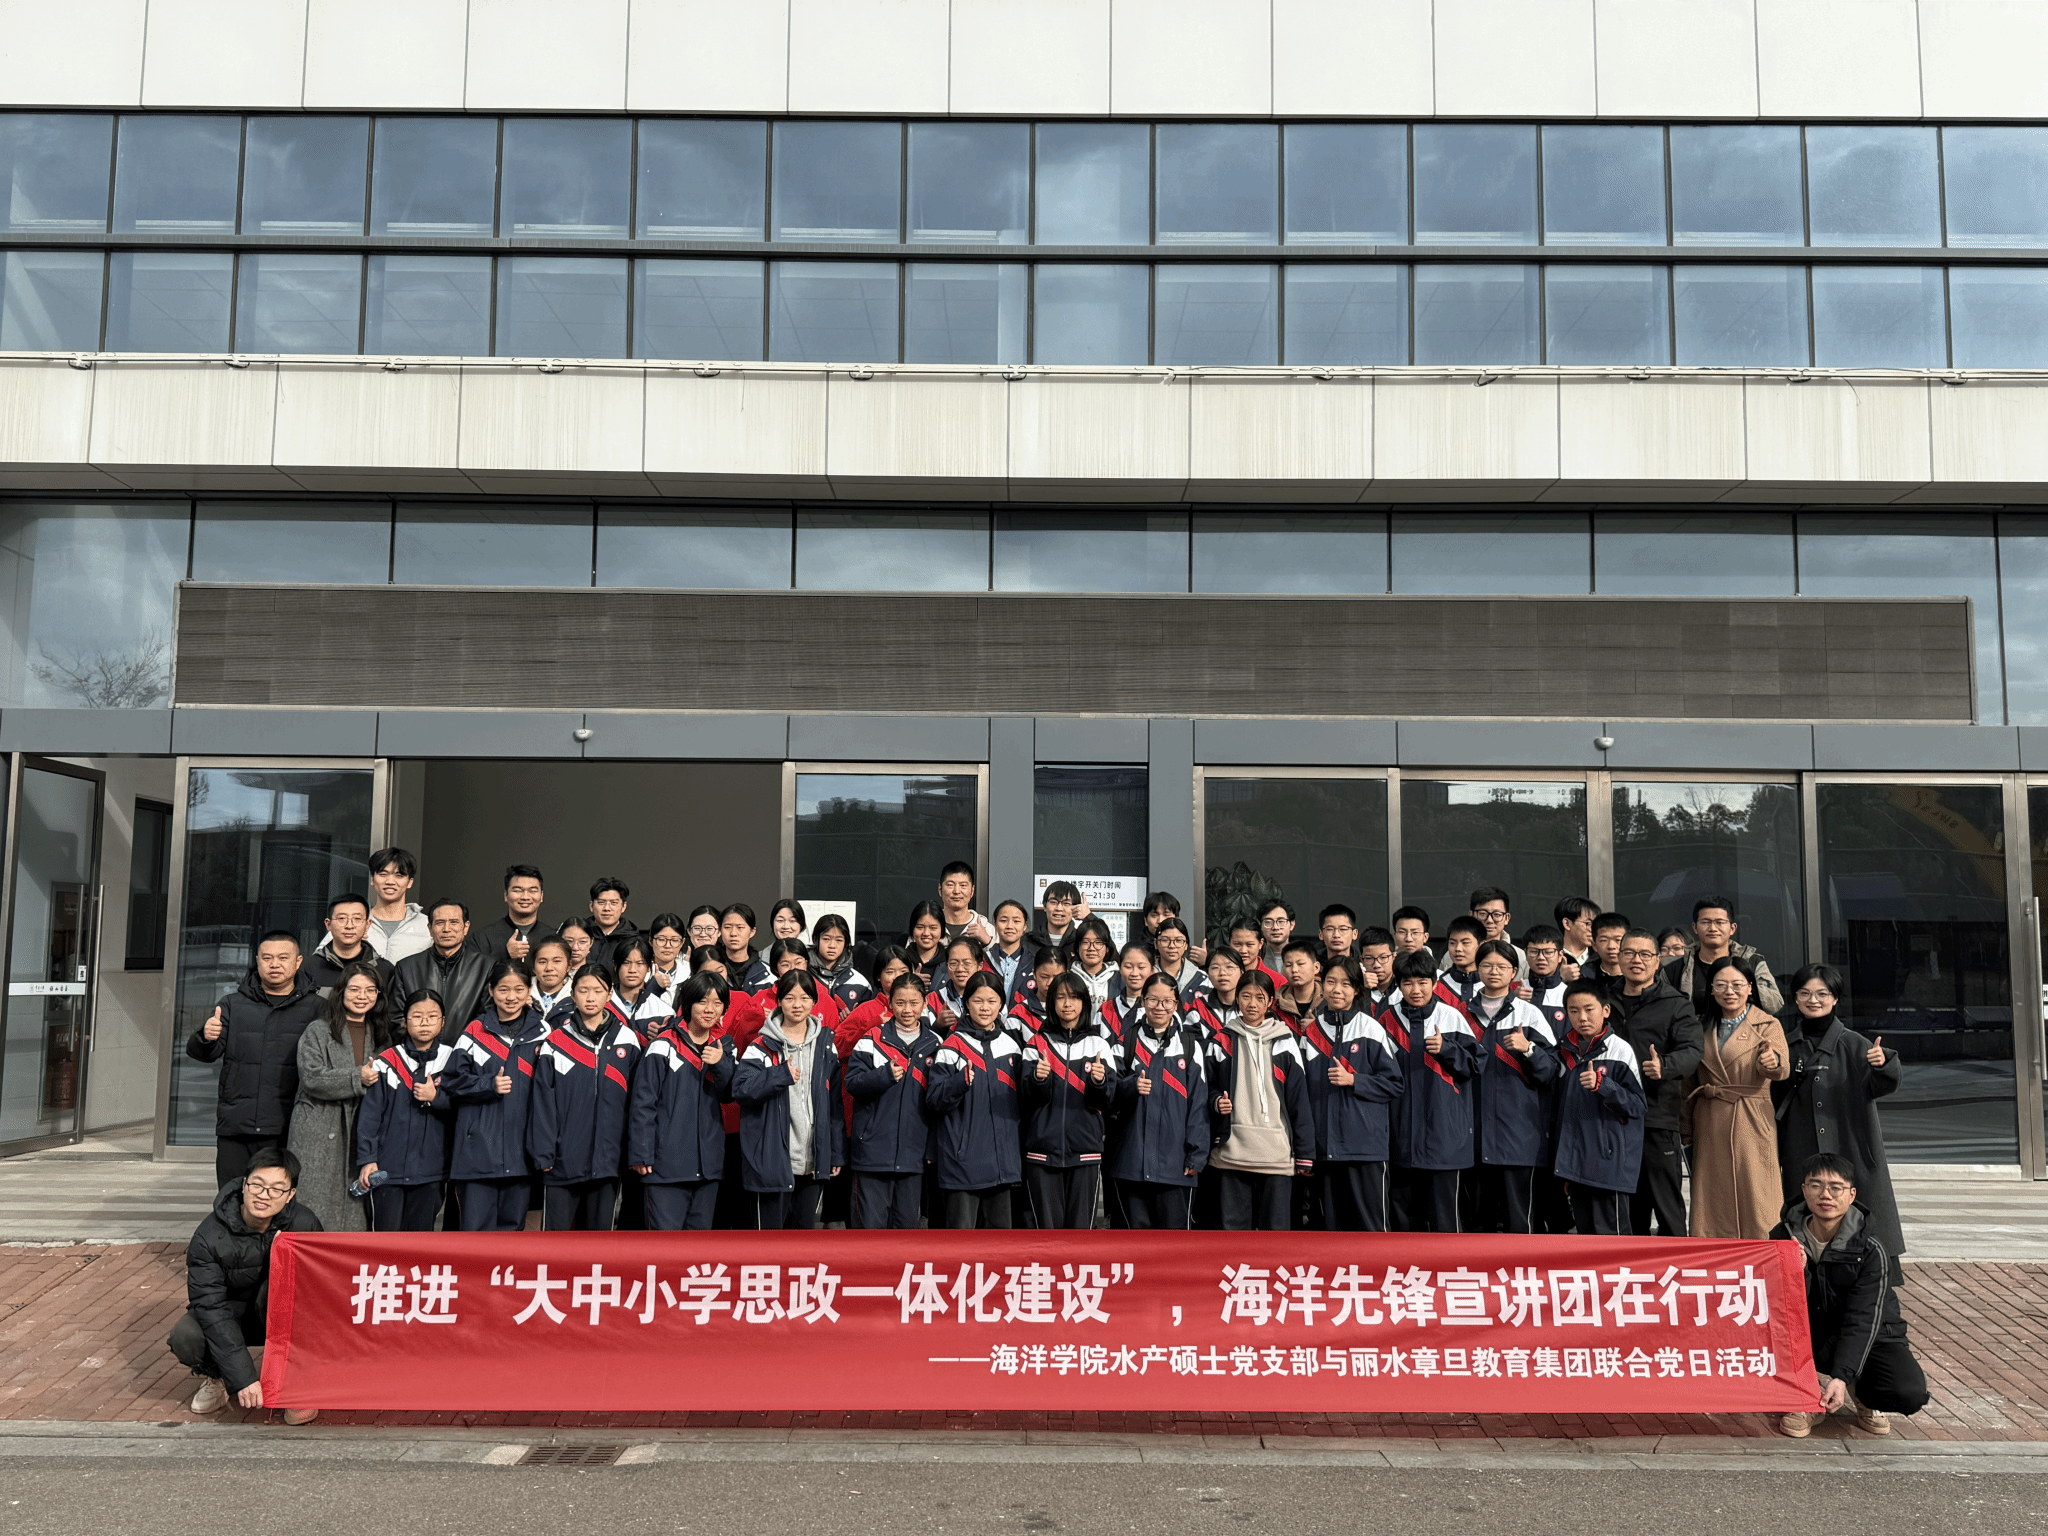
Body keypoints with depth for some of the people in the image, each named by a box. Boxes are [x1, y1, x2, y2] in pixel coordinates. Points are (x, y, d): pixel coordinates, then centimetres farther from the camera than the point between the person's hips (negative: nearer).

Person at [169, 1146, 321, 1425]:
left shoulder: (303, 1224, -20)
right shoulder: (210, 1236, -23)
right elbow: (212, 1309, -26)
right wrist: (243, 1377, -33)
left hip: (280, 1317, 0)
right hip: (230, 1314, 0)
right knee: (185, 1337, -29)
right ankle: (217, 1376, 7)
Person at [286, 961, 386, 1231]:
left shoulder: (380, 1036, 15)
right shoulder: (318, 1031, 1)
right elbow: (312, 1079, -10)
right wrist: (357, 1078, -17)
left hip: (361, 1134, 4)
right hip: (319, 1135, -4)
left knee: (354, 1210, 0)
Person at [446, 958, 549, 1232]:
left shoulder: (541, 1030, 7)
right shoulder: (476, 1032, 3)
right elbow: (454, 1081, 1)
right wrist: (490, 1085, -13)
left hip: (521, 1145, 2)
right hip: (479, 1145, -2)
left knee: (512, 1224, 10)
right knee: (476, 1226, -2)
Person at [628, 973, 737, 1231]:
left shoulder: (722, 1048, 12)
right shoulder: (663, 1046, -7)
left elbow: (732, 1096, 5)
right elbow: (643, 1103, -7)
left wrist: (721, 1064, -12)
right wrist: (641, 1153, -11)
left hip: (708, 1163, 6)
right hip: (668, 1160, -6)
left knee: (700, 1229, 12)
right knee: (666, 1230, -9)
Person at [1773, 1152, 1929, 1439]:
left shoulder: (1870, 1250, -18)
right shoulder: (1783, 1237, -12)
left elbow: (1862, 1322, -25)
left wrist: (1841, 1377, -37)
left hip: (1870, 1337, -1)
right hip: (1809, 1338, 1)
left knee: (1910, 1395, -28)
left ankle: (1863, 1394, 8)